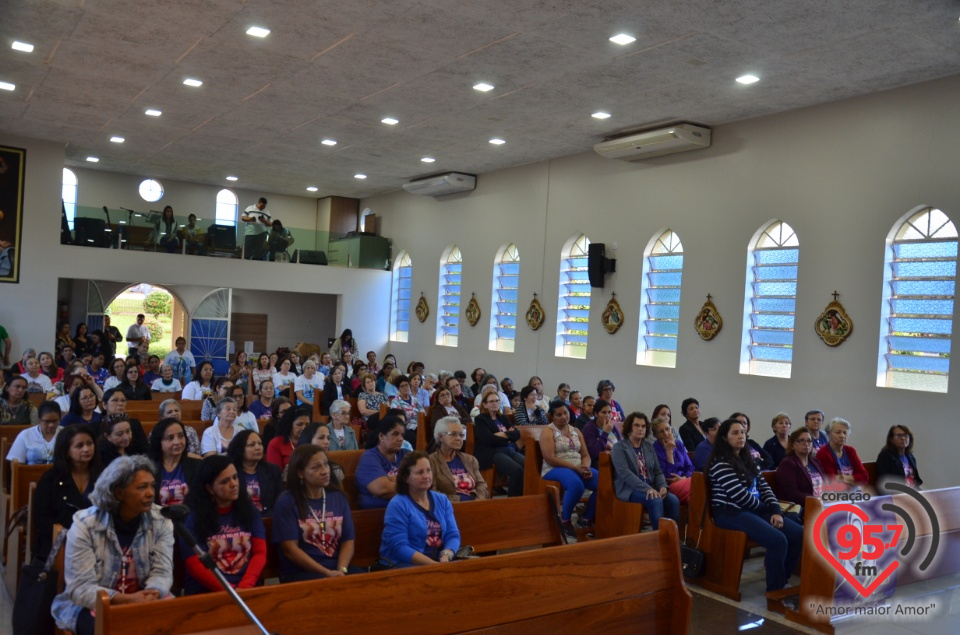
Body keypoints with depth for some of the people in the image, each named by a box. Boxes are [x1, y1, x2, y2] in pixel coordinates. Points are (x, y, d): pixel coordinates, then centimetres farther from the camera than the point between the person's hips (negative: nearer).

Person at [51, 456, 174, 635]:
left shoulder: (160, 521, -3)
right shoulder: (85, 525, -12)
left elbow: (162, 572, -7)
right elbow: (80, 588, -16)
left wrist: (150, 595, -30)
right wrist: (126, 600, -30)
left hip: (142, 600, 3)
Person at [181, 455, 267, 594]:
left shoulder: (249, 511, 10)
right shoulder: (193, 516, 1)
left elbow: (260, 552, 6)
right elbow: (193, 564, -3)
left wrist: (245, 586, -11)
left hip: (245, 591, 2)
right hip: (205, 592, -2)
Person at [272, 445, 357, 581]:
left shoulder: (339, 498, 11)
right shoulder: (287, 501, -3)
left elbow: (348, 541, 7)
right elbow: (290, 550, -8)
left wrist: (341, 570, -12)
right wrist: (327, 573, -15)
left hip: (337, 569, 4)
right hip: (300, 572, -4)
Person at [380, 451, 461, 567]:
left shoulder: (442, 500, 12)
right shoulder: (397, 505, -7)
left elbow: (453, 535, 6)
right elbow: (399, 547, -15)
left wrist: (446, 556, -16)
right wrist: (434, 565, -22)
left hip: (439, 561, 6)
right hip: (405, 565, -5)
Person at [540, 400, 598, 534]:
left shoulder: (576, 431, 16)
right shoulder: (548, 431, -3)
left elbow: (586, 455, 13)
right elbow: (550, 458, -14)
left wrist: (586, 467, -11)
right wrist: (575, 467, -18)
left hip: (578, 469, 6)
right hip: (555, 469, -6)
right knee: (576, 484, -38)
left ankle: (587, 518, -1)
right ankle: (565, 519, -14)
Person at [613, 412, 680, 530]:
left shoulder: (649, 446, 17)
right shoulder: (619, 447, -3)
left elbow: (658, 471, 14)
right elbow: (625, 473, -16)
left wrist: (663, 486, -8)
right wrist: (647, 489, -26)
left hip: (651, 488, 6)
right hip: (630, 489, -6)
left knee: (673, 500, -22)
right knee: (656, 501, -32)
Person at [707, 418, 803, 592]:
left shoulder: (747, 460, 17)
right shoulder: (720, 463, -11)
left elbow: (763, 486, 11)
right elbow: (740, 495, -16)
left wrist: (775, 511, -5)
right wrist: (766, 509, -3)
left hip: (754, 510, 9)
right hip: (731, 513, -9)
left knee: (798, 534, -5)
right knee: (778, 540, -26)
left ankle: (781, 578, 10)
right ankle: (775, 589, -11)